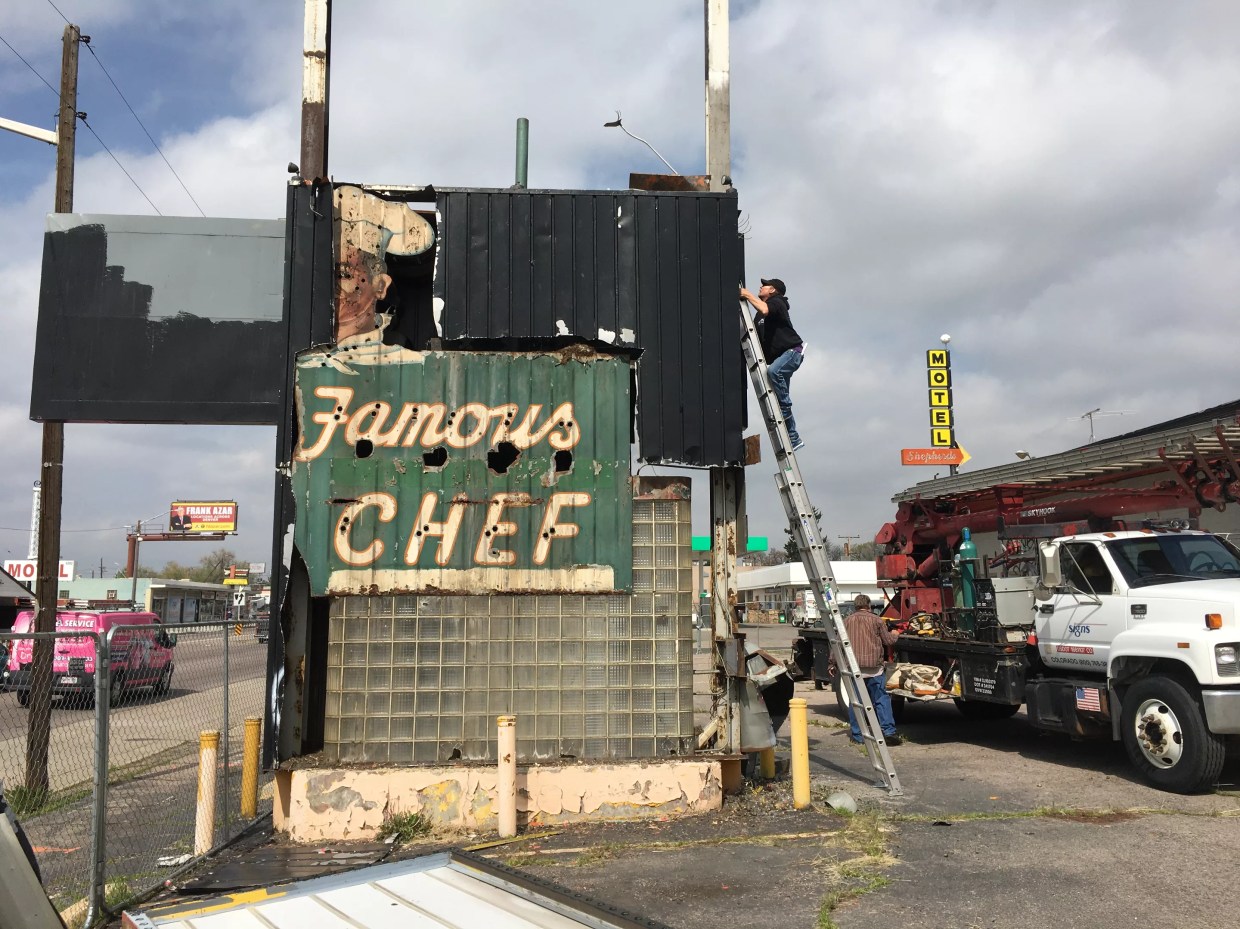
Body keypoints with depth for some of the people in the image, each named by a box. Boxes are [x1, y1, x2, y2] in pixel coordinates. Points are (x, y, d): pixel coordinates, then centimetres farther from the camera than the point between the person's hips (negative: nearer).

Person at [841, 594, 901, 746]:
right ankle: (888, 731, -4)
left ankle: (856, 735, 9)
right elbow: (889, 641, 7)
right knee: (881, 699, 4)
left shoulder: (847, 621, 10)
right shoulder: (876, 620, 4)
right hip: (873, 666, -1)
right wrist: (894, 634, 29)